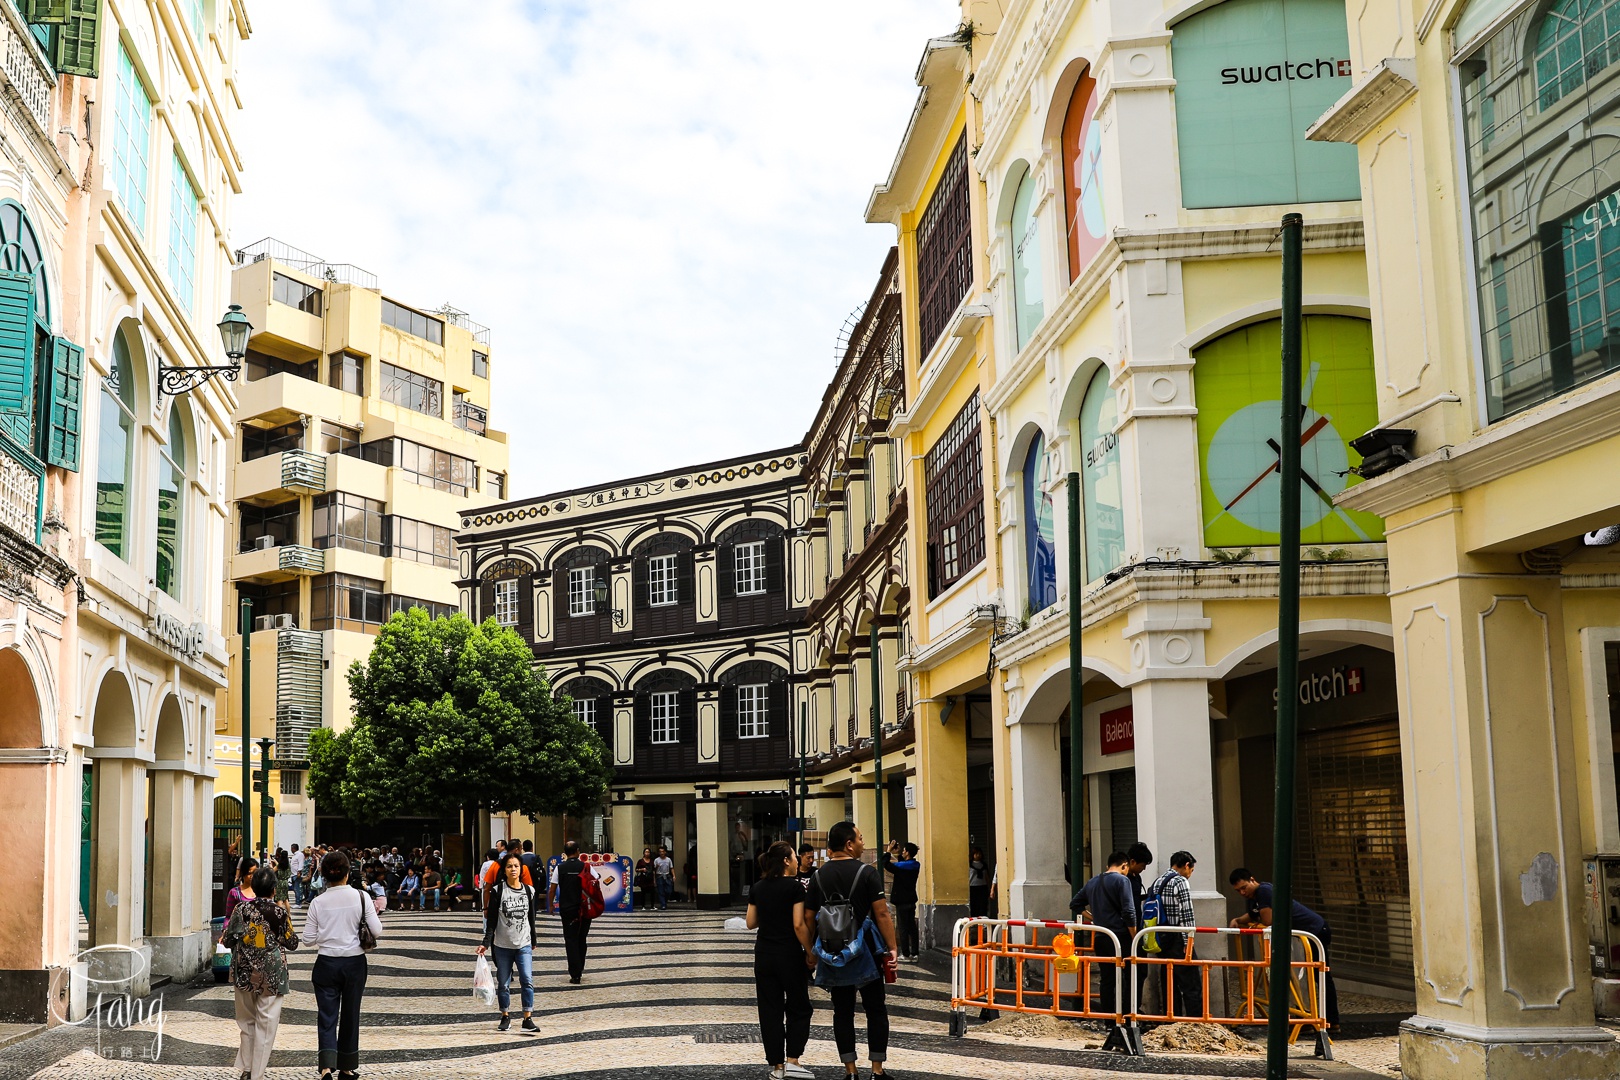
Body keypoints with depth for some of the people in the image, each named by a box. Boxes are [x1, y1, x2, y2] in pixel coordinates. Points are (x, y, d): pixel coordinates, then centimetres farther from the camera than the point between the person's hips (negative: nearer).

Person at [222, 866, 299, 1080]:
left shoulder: (241, 909, -5)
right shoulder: (279, 912, -11)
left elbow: (228, 941, 1)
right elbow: (292, 943, -2)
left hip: (244, 973, 3)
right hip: (271, 976, -3)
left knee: (247, 1021, 18)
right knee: (265, 1023, 4)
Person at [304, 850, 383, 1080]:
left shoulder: (318, 902, -6)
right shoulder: (361, 897, -7)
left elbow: (309, 938, -2)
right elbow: (377, 932, -9)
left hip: (326, 963, 0)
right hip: (354, 962, 0)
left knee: (326, 1017, 3)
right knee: (350, 1016, 13)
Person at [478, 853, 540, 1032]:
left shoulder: (529, 891, 5)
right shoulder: (497, 891, -3)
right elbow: (491, 920, -3)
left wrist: (534, 941, 17)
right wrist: (486, 943, -9)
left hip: (524, 945, 1)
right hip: (502, 945, -1)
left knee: (527, 980, -12)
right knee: (503, 984, 7)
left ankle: (528, 1019, -9)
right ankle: (505, 1017, 23)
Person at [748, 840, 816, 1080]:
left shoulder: (757, 888, 3)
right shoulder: (795, 887, -12)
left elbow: (751, 923, 7)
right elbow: (799, 925, -16)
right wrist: (811, 953, -6)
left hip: (764, 954, 4)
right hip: (790, 955, -4)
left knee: (770, 1010, 8)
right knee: (799, 1008, 10)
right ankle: (792, 1061, 2)